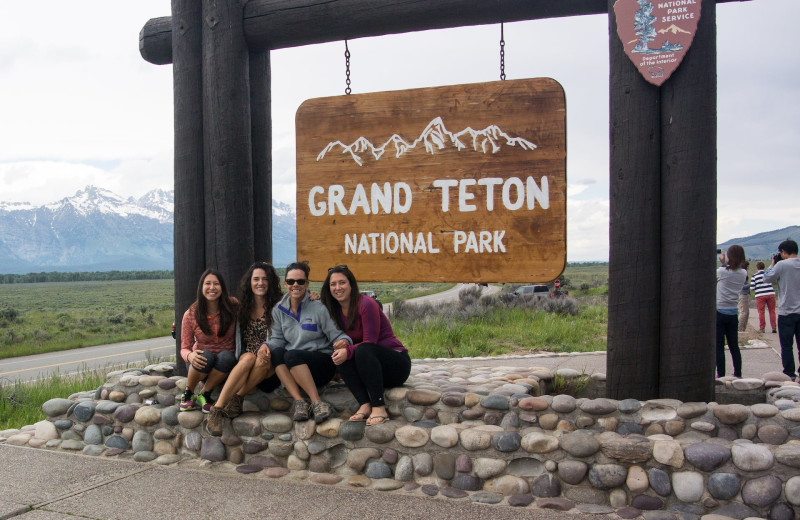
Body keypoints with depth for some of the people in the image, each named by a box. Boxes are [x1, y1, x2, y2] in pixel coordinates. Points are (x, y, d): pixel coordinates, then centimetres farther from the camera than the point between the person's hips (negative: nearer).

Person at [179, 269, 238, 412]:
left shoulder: (233, 306, -8)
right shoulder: (190, 315, -7)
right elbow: (184, 348, -3)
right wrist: (190, 356, -28)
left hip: (225, 364, 0)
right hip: (202, 363, 0)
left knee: (227, 356, -34)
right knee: (206, 355, -34)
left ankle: (205, 395, -13)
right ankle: (188, 395, -8)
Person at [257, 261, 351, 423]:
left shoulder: (318, 308, -4)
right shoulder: (279, 310, 9)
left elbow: (336, 335, -5)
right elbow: (278, 339, 7)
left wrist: (344, 341, -29)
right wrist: (266, 345, -16)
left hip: (322, 363, -4)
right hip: (293, 368, 4)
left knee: (291, 355, -31)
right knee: (275, 352, -26)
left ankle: (317, 402, -30)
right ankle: (298, 401, -31)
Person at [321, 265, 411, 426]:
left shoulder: (366, 304, -15)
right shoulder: (335, 310, 6)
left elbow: (370, 342, -18)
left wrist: (348, 351, -32)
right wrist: (342, 346, -13)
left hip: (397, 362, -6)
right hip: (370, 366, 6)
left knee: (363, 350, -34)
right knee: (343, 357, -22)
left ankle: (379, 407, -37)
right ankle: (365, 405, -30)